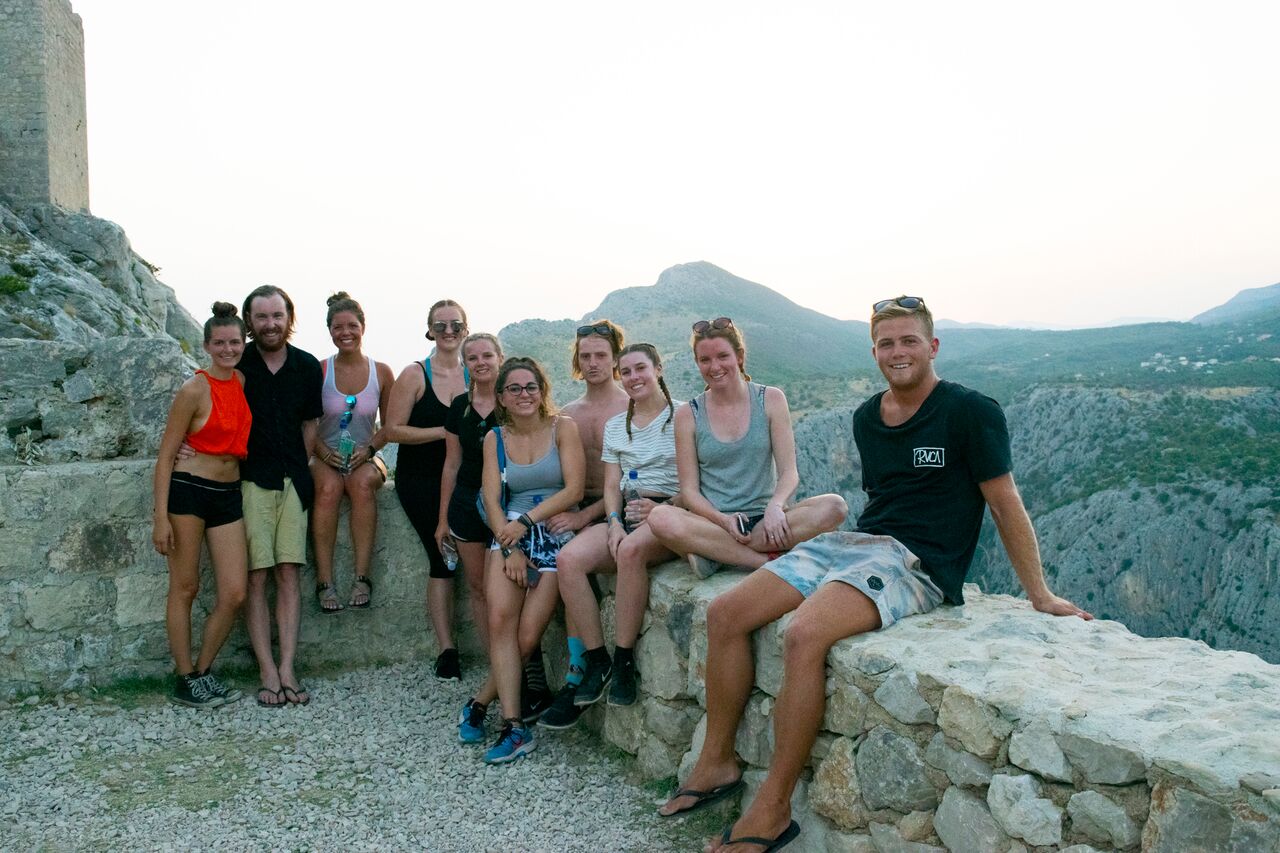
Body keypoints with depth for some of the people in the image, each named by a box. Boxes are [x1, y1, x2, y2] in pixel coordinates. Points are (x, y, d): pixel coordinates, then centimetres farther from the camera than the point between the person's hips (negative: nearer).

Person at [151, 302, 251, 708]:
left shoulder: (245, 382, 6)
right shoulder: (195, 389, -10)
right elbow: (166, 454, -9)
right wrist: (161, 517, -13)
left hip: (229, 495, 5)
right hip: (188, 490, -5)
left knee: (234, 594, 1)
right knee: (185, 588, 4)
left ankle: (203, 671, 20)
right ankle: (185, 680, 16)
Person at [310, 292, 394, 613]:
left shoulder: (381, 372, 4)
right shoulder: (318, 371, 1)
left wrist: (368, 450, -9)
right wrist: (324, 452, -13)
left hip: (366, 457, 1)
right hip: (326, 457, 0)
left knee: (363, 483, -34)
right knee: (329, 486, -34)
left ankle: (362, 576, -33)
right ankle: (324, 580, -32)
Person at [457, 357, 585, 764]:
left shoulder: (562, 428, 3)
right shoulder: (495, 438, 12)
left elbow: (574, 489, -6)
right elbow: (492, 499, 3)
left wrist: (527, 521, -15)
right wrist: (509, 546, -12)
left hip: (556, 533, -2)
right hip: (510, 532, 2)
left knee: (527, 637, -14)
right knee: (500, 620, -22)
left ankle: (480, 702, 8)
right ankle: (515, 727, -16)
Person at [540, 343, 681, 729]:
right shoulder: (615, 426, 20)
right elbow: (611, 485, 13)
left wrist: (659, 508, -17)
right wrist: (614, 522, -7)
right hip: (625, 516, 5)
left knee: (631, 549, -39)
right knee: (568, 559, -24)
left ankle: (624, 660, -25)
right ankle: (598, 663, -17)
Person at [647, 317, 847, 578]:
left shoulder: (771, 400, 5)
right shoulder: (688, 415, 4)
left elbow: (789, 472, -1)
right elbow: (689, 490, 1)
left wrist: (775, 505, -23)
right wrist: (723, 519, -19)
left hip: (763, 519, 1)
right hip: (712, 522, -1)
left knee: (835, 507, -27)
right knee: (660, 518, -33)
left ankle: (713, 552, -24)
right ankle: (769, 560, -25)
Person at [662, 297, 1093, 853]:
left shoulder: (970, 412, -5)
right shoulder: (866, 418, 15)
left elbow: (1005, 505, -2)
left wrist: (1041, 597, 1)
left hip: (917, 562, -7)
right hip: (852, 541, 7)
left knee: (804, 635, -33)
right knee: (724, 614, -8)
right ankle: (717, 762, 5)